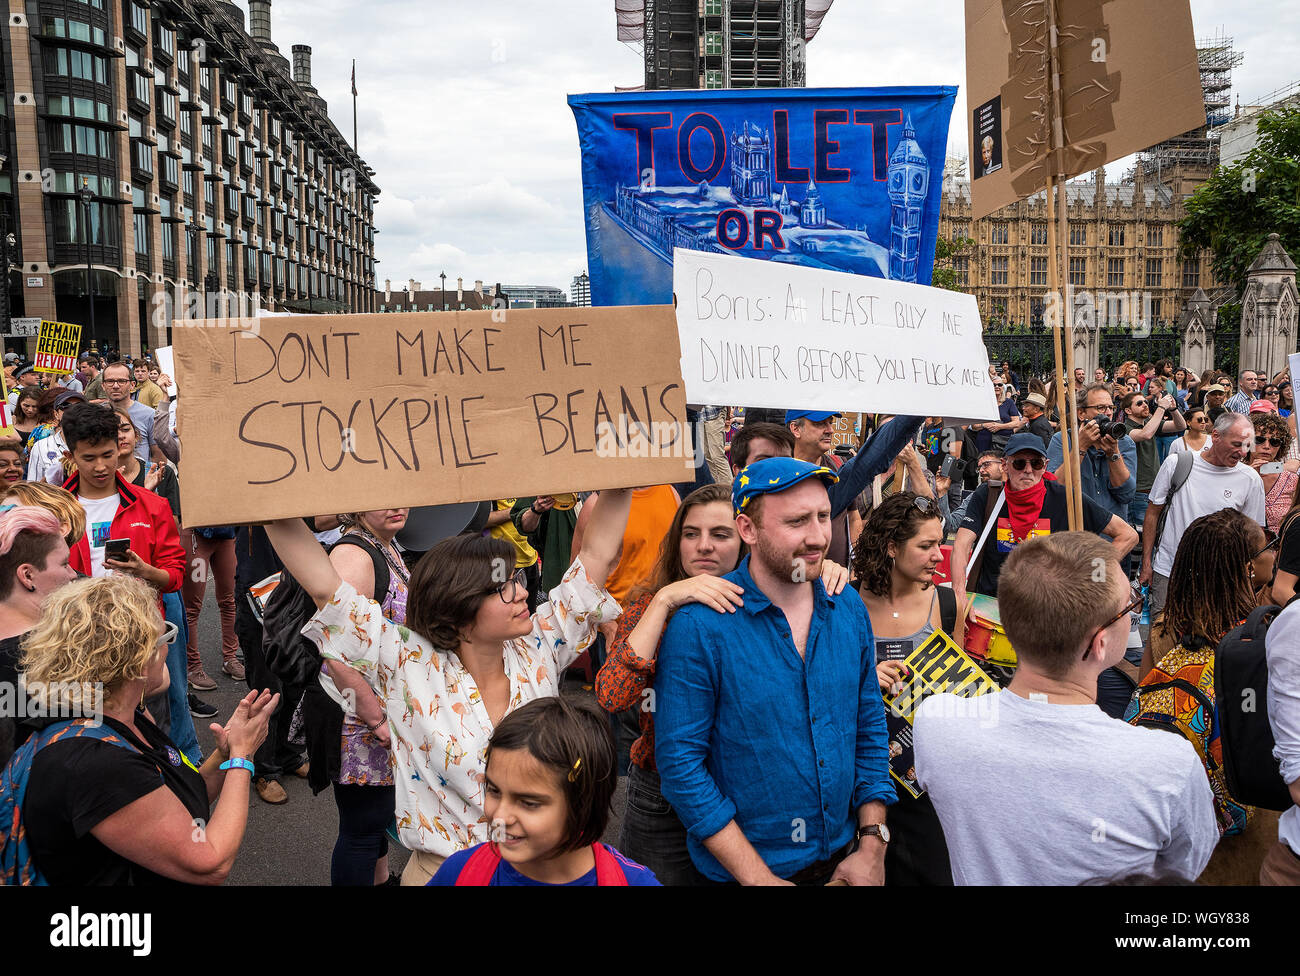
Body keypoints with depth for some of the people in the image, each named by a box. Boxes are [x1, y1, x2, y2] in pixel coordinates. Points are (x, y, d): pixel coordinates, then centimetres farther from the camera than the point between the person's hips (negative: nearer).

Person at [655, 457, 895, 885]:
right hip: (739, 871, -4)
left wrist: (872, 845, -3)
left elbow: (870, 731, 4)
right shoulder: (697, 626, -19)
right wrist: (758, 876, -18)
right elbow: (680, 762, -17)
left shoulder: (850, 611, -3)